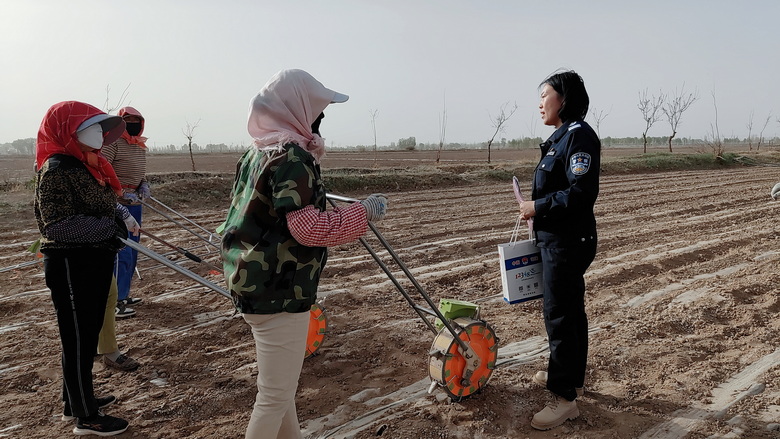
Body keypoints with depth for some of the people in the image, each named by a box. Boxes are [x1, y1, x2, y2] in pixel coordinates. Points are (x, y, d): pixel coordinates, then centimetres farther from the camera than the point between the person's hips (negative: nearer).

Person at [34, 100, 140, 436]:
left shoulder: (89, 164, 11)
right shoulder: (56, 170, -17)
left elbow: (106, 204, 22)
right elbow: (59, 225, -24)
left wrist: (123, 216, 2)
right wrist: (112, 227, -22)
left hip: (96, 261, 9)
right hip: (72, 265, -9)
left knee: (88, 334, 19)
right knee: (78, 339, 2)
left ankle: (76, 400, 36)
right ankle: (86, 417, 15)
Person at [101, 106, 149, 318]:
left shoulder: (140, 146, 13)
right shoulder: (112, 143, -12)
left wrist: (144, 184, 4)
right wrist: (122, 194, -22)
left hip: (135, 203, 9)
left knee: (132, 251, 14)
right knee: (122, 252, -11)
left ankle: (124, 294, 26)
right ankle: (116, 302, -5)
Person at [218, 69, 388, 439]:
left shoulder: (257, 152, 11)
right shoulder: (292, 155, -18)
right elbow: (307, 227, -25)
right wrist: (365, 211, -15)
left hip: (255, 284, 10)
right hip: (280, 292, -10)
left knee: (279, 386, 24)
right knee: (275, 395, 2)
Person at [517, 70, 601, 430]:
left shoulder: (578, 134, -16)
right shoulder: (561, 136, 14)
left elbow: (581, 193, -25)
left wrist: (537, 207, -18)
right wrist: (537, 209, 11)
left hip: (567, 243, -10)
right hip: (556, 239, 10)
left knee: (560, 315, -4)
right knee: (570, 310, 19)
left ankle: (564, 397, 7)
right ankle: (571, 376, 34)